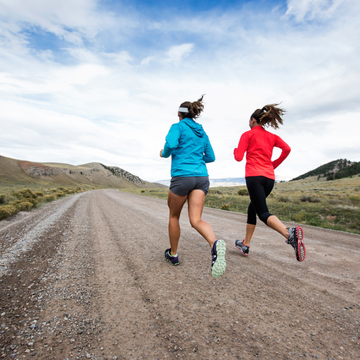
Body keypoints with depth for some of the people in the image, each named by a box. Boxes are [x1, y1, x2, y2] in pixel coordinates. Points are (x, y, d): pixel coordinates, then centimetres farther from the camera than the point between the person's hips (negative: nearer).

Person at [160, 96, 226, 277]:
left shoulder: (178, 127, 3)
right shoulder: (202, 133, 21)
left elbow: (171, 144, -17)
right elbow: (211, 157, 21)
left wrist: (164, 153, 5)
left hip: (182, 176, -5)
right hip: (201, 177, 5)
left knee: (174, 215, 16)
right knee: (196, 220, -3)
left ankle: (173, 254, 30)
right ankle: (215, 244, -33)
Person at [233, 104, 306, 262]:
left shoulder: (247, 134, 5)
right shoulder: (272, 136, 19)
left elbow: (239, 157, -2)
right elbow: (287, 149, 2)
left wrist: (235, 150, 20)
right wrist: (274, 164, 13)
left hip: (254, 176, -6)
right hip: (269, 178, 6)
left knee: (263, 213, -11)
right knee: (252, 208, 19)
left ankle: (290, 233, -39)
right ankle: (245, 245, 25)